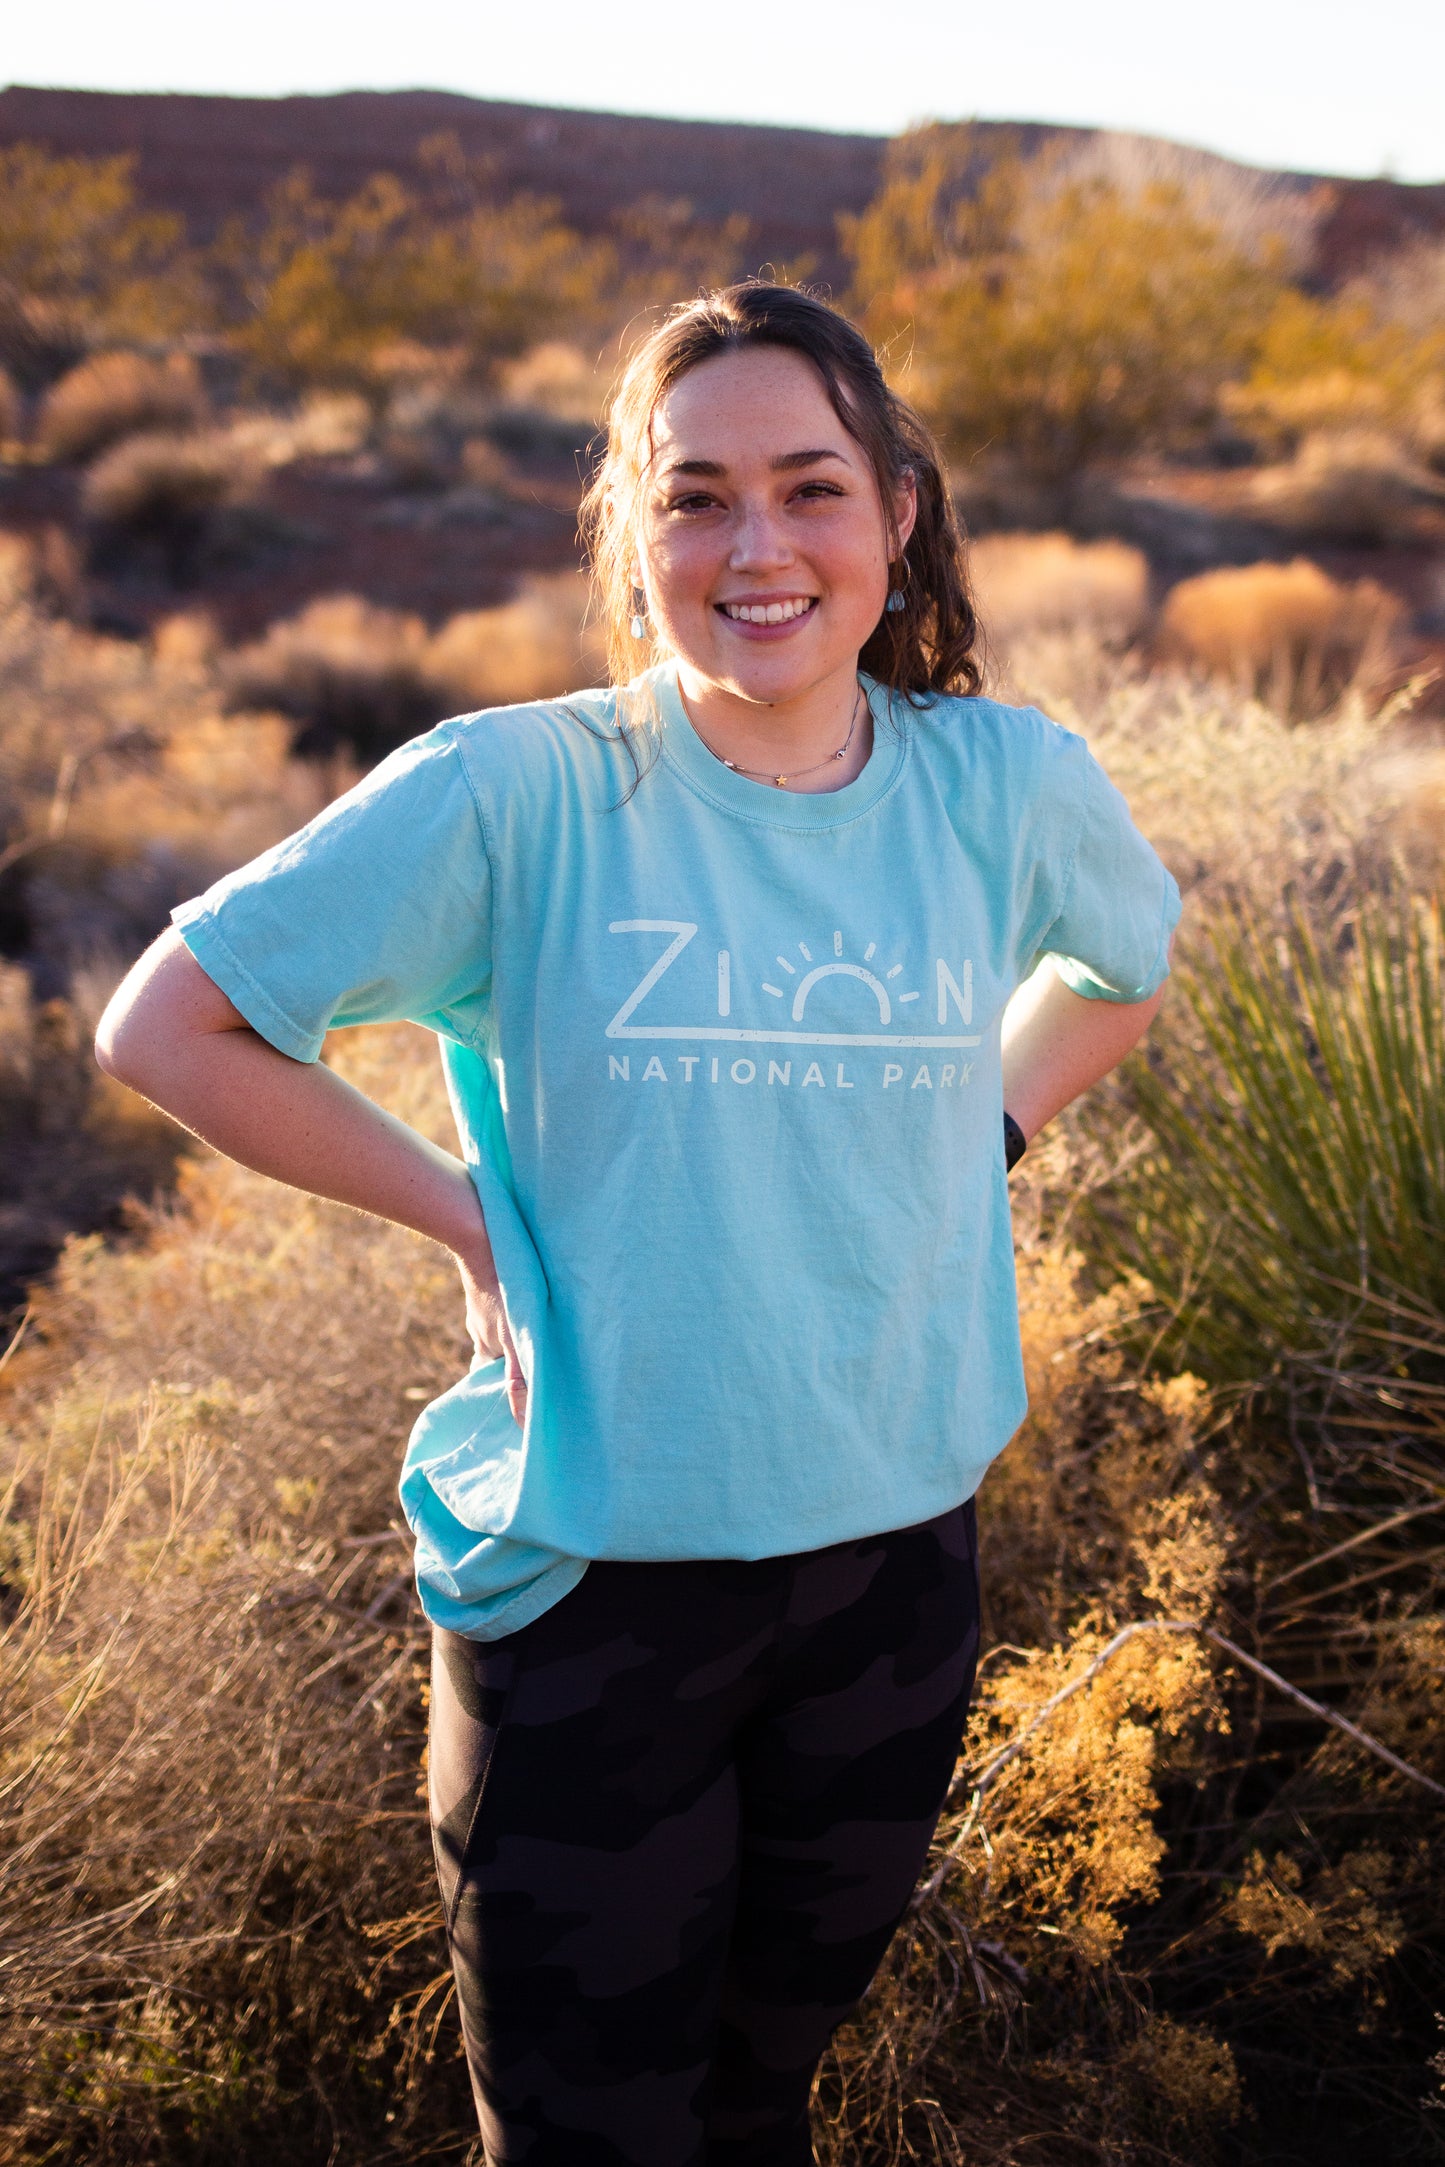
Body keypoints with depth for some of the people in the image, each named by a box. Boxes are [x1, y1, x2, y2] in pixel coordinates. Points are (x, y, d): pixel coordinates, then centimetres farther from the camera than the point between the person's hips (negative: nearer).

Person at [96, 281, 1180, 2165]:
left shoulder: (1003, 786, -3)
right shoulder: (513, 795, -14)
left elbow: (1127, 963, 19)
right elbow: (169, 1025, -8)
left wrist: (982, 1136, 5)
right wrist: (466, 1214, -10)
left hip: (899, 1566, 3)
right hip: (590, 1586, -3)